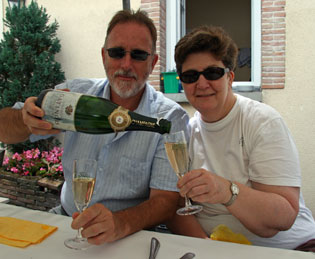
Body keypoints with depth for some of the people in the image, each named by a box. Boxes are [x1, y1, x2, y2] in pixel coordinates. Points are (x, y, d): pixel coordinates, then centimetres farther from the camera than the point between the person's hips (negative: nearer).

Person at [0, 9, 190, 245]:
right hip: (65, 218, 3)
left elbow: (166, 200, -13)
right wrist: (29, 121, -22)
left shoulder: (171, 119, -10)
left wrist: (121, 223, -33)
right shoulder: (76, 93, 0)